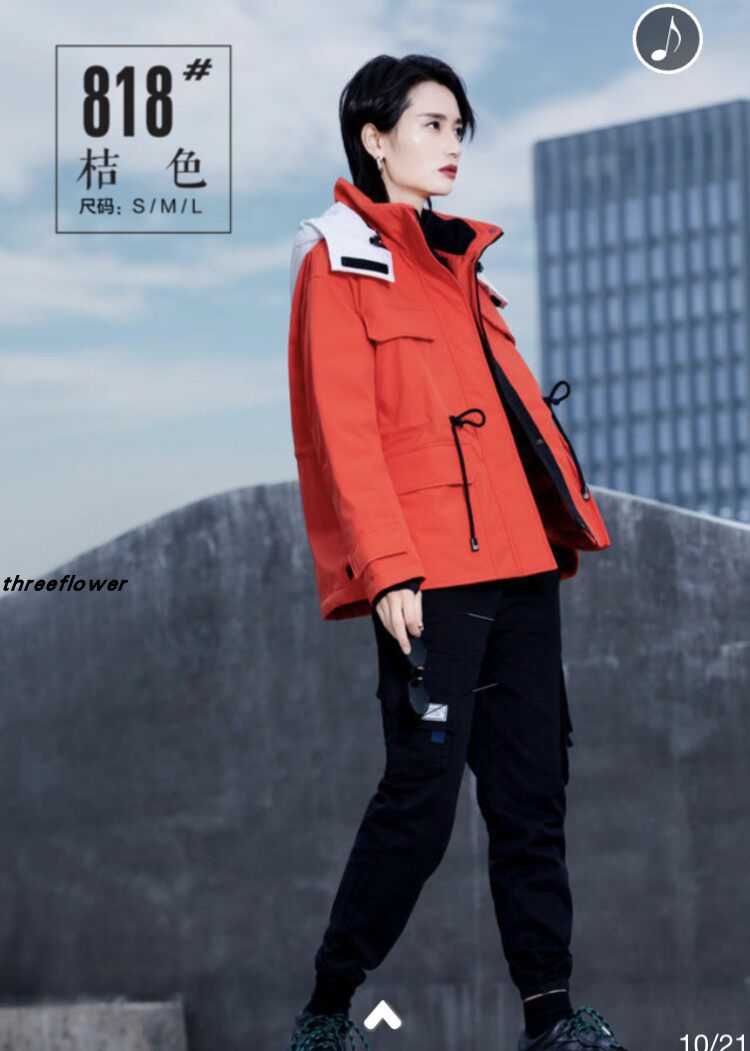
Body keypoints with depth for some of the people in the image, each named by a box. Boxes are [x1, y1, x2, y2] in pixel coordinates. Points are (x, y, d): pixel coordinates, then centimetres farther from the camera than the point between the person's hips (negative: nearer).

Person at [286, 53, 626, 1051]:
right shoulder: (341, 258, 0)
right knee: (422, 796, -9)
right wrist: (389, 567, -17)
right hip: (432, 573, -7)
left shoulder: (458, 264, 24)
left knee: (532, 791, 3)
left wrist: (559, 524, 13)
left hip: (518, 561, 7)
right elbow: (343, 430, -9)